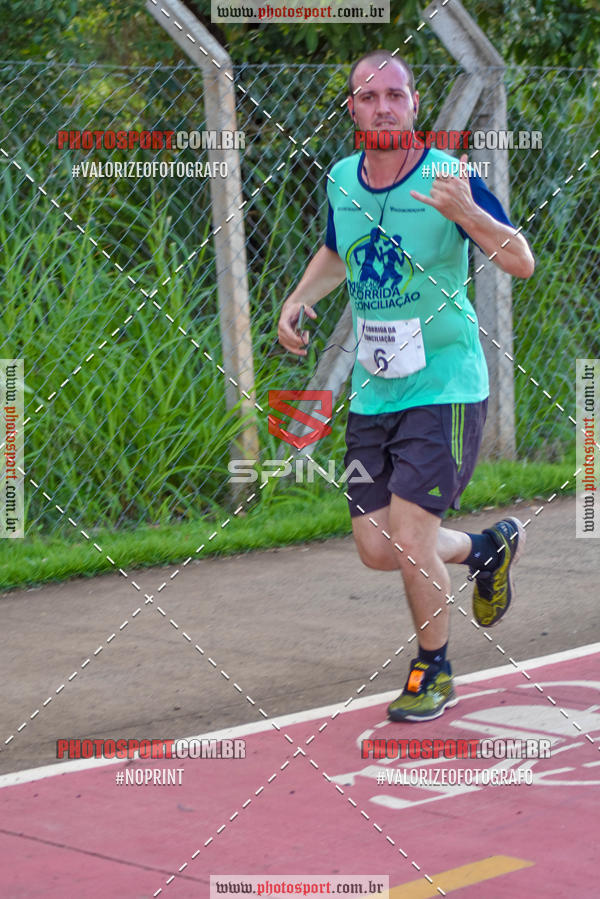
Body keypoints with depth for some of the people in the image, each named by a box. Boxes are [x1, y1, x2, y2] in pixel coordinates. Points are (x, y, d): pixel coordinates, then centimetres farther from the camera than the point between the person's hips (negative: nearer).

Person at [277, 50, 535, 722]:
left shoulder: (451, 177, -12)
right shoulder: (341, 180, 5)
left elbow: (522, 263, -18)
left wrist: (466, 213, -34)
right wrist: (298, 300, 8)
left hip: (445, 383, -6)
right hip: (373, 390, 6)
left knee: (410, 533, -14)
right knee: (376, 548, 5)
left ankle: (433, 672, 10)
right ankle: (486, 547, 34)